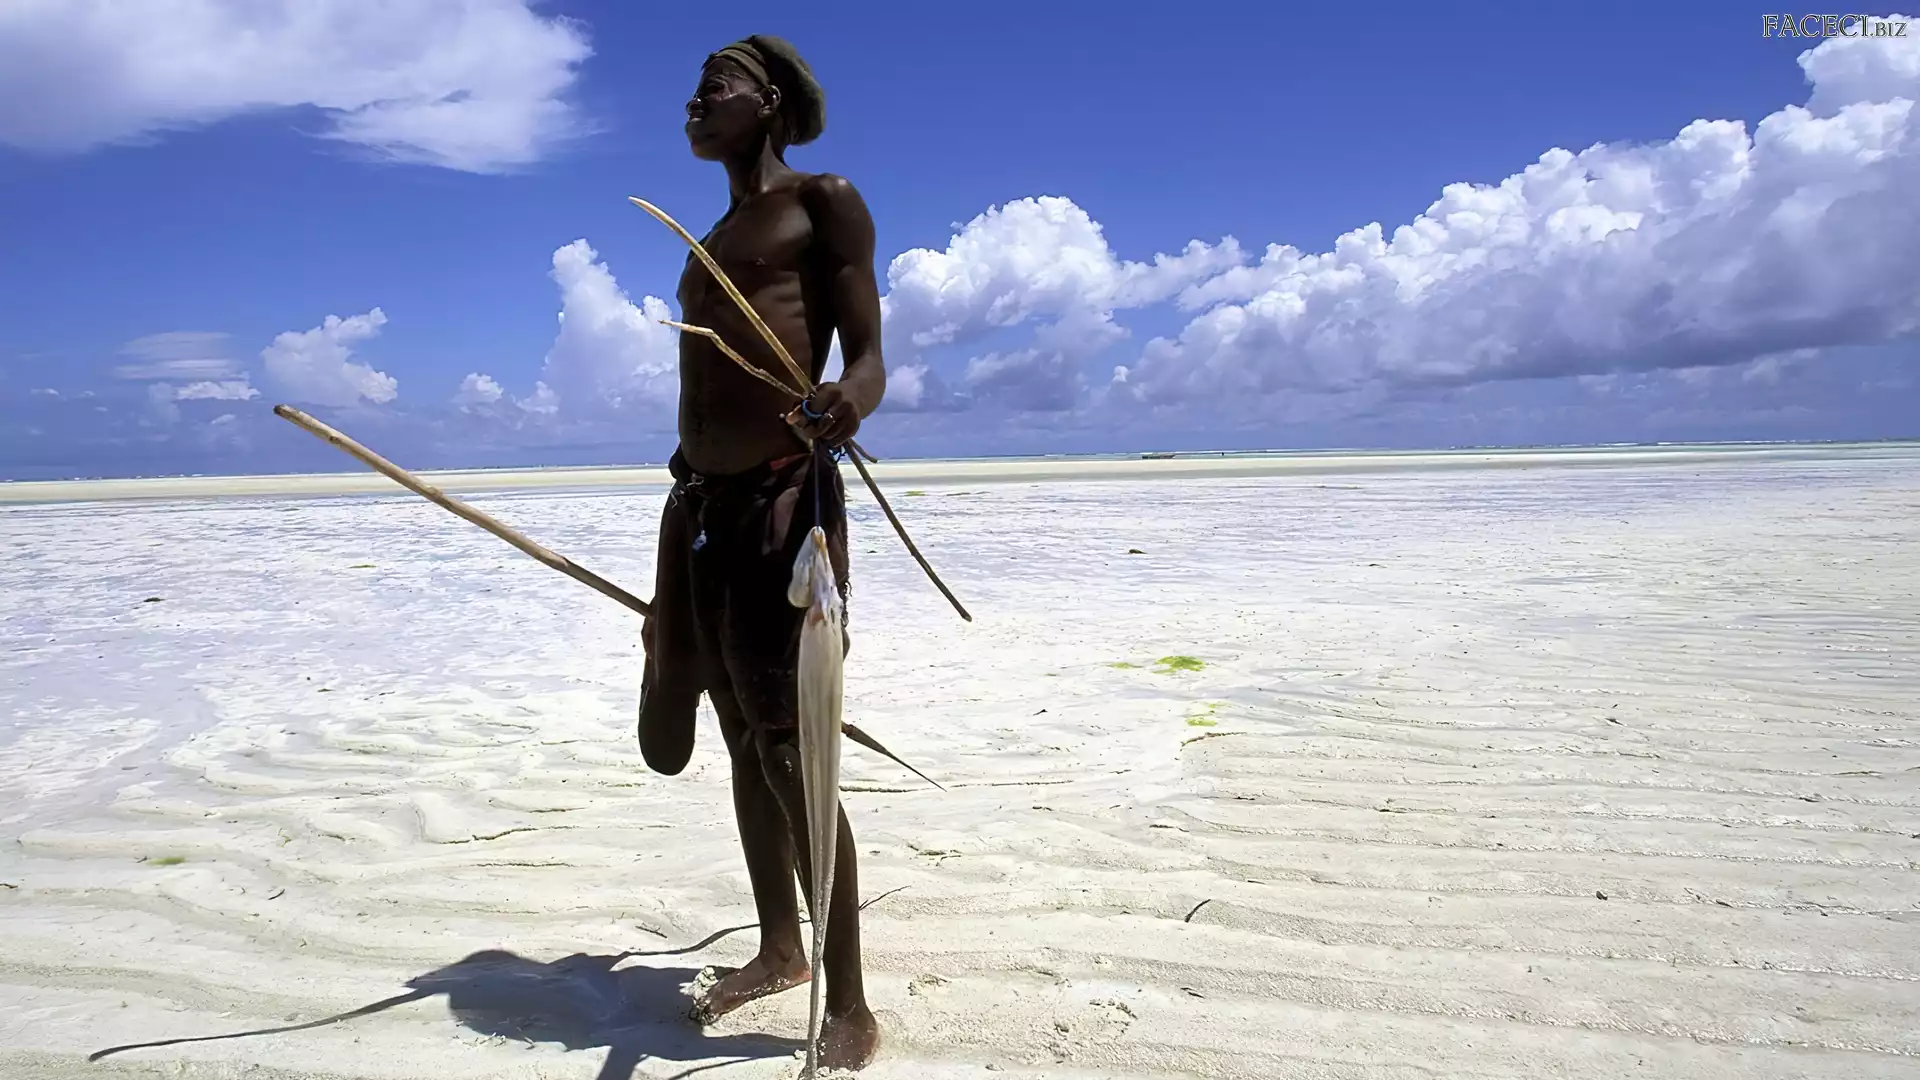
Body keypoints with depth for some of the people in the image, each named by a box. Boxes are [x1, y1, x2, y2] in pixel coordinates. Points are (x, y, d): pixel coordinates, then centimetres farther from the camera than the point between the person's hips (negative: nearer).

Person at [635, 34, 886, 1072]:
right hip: (702, 507, 8)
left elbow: (868, 357, -8)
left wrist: (847, 400, -33)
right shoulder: (709, 248, 23)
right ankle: (778, 950, 30)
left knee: (794, 758, -10)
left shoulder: (825, 203, 2)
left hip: (785, 499, -8)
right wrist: (674, 566, 23)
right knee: (746, 746, 14)